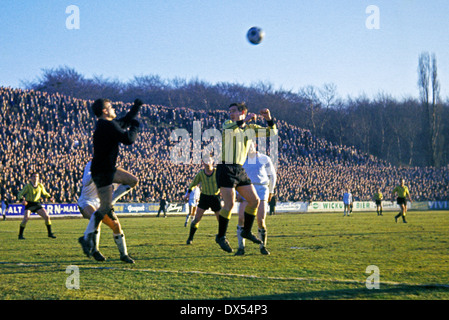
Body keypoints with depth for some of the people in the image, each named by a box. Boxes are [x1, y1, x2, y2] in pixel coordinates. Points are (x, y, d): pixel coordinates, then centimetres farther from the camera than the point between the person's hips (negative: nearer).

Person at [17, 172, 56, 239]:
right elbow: (20, 195, -7)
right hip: (29, 204, -4)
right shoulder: (28, 186, -8)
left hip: (37, 204, 4)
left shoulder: (40, 186, 4)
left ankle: (49, 233, 7)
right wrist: (22, 200, -27)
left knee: (47, 216, -8)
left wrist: (49, 197, 0)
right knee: (26, 218, -23)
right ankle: (20, 235, -9)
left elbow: (44, 193, 19)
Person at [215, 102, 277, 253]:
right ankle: (221, 237, 2)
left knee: (254, 200, 4)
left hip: (240, 170, 6)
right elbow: (228, 129, -27)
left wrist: (269, 119, -1)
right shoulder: (228, 124, -1)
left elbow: (272, 132, 16)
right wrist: (245, 120, -28)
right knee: (229, 204, -11)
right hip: (226, 170, -6)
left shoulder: (250, 128, 13)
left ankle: (247, 231, 21)